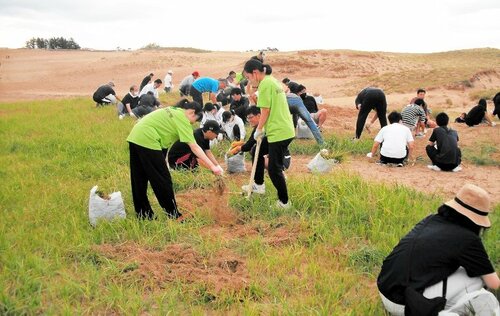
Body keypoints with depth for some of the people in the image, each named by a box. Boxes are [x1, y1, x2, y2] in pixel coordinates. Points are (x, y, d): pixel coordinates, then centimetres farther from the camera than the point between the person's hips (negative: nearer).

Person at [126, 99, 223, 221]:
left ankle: (143, 214, 24)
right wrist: (212, 166, -13)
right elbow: (194, 147, -13)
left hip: (135, 137, 10)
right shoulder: (182, 118, -7)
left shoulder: (174, 111, 20)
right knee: (162, 180, 0)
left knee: (139, 179, 15)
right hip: (147, 140, -10)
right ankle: (174, 214, 8)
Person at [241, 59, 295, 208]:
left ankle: (284, 202, 9)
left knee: (274, 169, -1)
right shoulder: (272, 80, 15)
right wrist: (262, 129, 12)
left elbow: (265, 112, -14)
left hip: (278, 133, -10)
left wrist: (258, 130, -1)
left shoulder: (265, 84, -13)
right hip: (284, 130, 10)